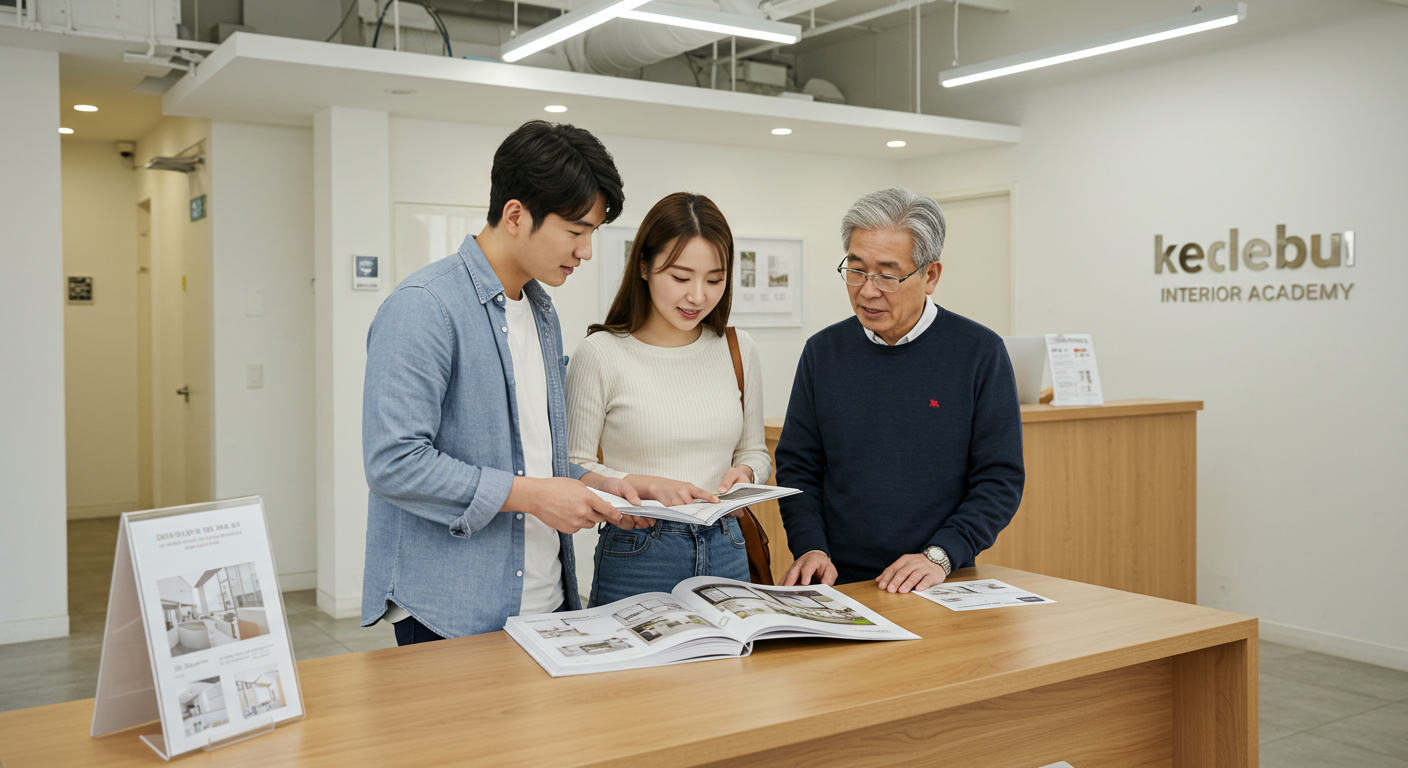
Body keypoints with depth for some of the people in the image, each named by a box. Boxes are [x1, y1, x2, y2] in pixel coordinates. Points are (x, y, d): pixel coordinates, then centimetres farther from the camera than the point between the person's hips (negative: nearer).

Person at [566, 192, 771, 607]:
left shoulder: (737, 350, 5)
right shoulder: (601, 353, -8)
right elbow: (573, 468, -7)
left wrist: (744, 473, -7)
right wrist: (651, 486, -20)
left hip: (726, 554, 4)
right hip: (636, 560, -4)